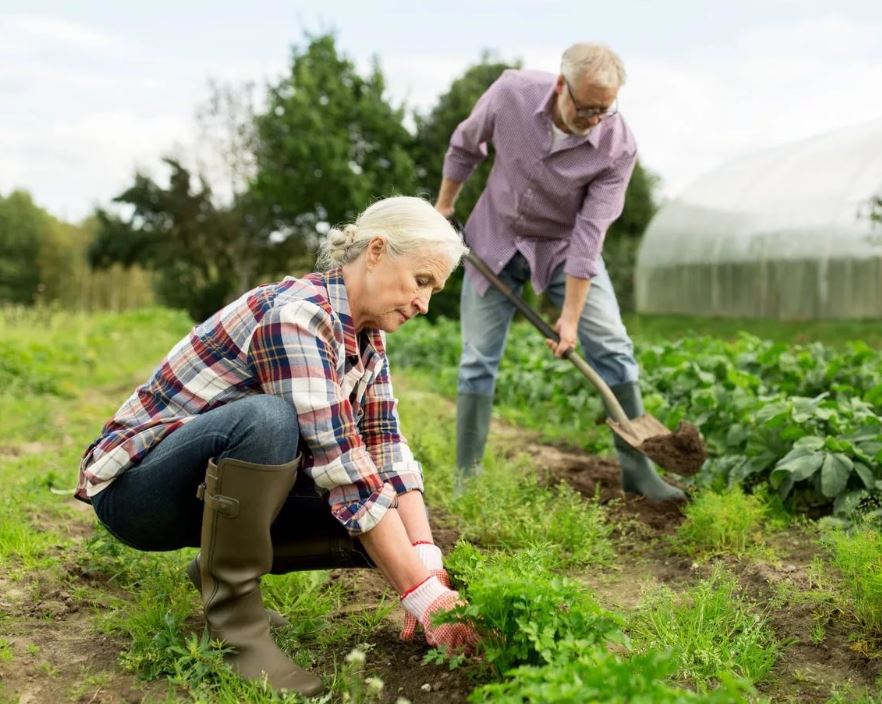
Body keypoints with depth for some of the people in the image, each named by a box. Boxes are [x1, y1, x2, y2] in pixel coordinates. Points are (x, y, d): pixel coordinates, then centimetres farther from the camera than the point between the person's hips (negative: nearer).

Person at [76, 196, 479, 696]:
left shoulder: (366, 336, -1)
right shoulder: (295, 315, -27)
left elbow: (388, 452, -7)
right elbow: (341, 466, -33)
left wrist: (429, 562, -20)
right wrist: (423, 594, -32)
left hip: (220, 486, 8)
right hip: (136, 487, -8)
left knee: (386, 525, -7)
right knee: (266, 417, -37)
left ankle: (224, 565, 10)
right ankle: (234, 618, -18)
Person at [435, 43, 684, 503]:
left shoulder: (617, 146, -25)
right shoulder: (511, 93, -22)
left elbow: (589, 233, -25)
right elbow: (465, 146, -2)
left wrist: (571, 316, -24)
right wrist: (444, 206, 6)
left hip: (565, 246, 0)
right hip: (496, 238, 1)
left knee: (612, 347, -9)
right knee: (478, 359, 0)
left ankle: (636, 468, 2)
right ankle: (466, 477, 11)